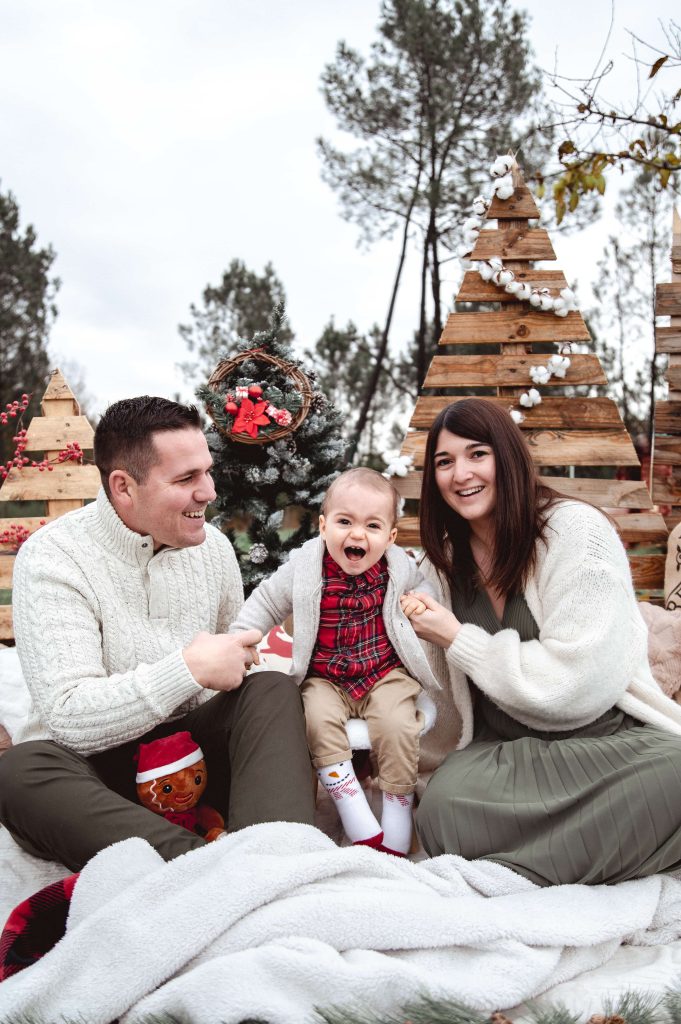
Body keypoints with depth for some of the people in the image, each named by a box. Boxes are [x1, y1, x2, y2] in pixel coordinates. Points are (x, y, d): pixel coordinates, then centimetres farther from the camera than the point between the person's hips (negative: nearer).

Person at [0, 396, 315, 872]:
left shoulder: (213, 545, 2)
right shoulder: (51, 559, -15)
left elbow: (240, 656, 15)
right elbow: (69, 718, -24)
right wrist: (191, 669, -27)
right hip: (91, 759, -4)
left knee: (273, 689, -21)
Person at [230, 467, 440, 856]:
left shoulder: (399, 567, -4)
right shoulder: (305, 568, -8)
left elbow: (422, 586, 18)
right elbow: (266, 603, 4)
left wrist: (421, 602, -6)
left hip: (385, 672, 0)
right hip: (324, 678, 0)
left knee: (397, 725, -25)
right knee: (318, 720, -28)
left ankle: (398, 816, -3)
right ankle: (358, 820, -20)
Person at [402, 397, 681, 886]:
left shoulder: (576, 530, -11)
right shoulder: (445, 562, 8)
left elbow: (580, 683, -18)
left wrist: (459, 640, -11)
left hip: (608, 736, -3)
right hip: (501, 748, 3)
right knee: (442, 811, -29)